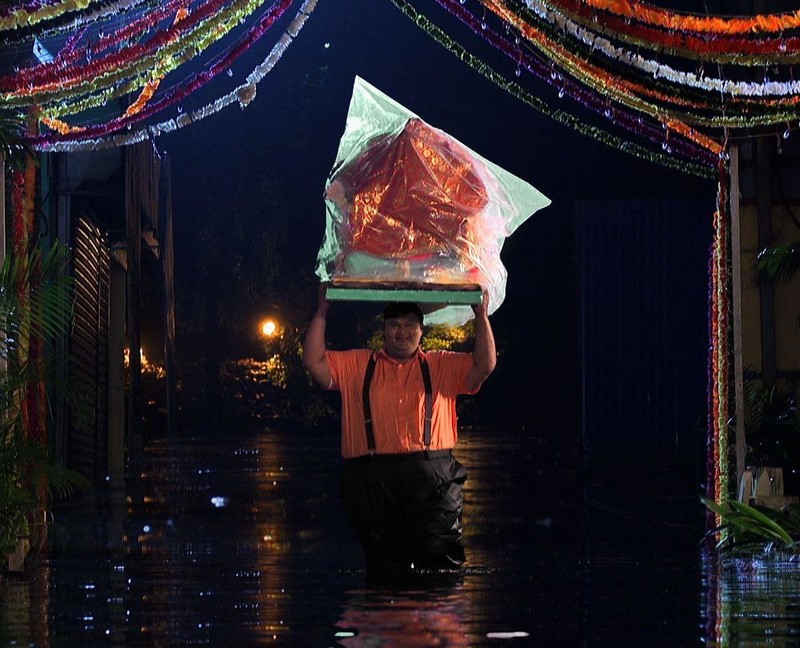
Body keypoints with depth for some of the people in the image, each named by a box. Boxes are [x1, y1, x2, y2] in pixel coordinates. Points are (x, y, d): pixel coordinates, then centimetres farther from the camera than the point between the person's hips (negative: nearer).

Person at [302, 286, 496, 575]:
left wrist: (482, 315, 1)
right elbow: (314, 361, 9)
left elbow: (485, 365, 6)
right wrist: (322, 312, 5)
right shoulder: (357, 365, 18)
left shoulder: (441, 365, 17)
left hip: (433, 482, 0)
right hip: (372, 482, 1)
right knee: (384, 565, 1)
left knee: (440, 564, -7)